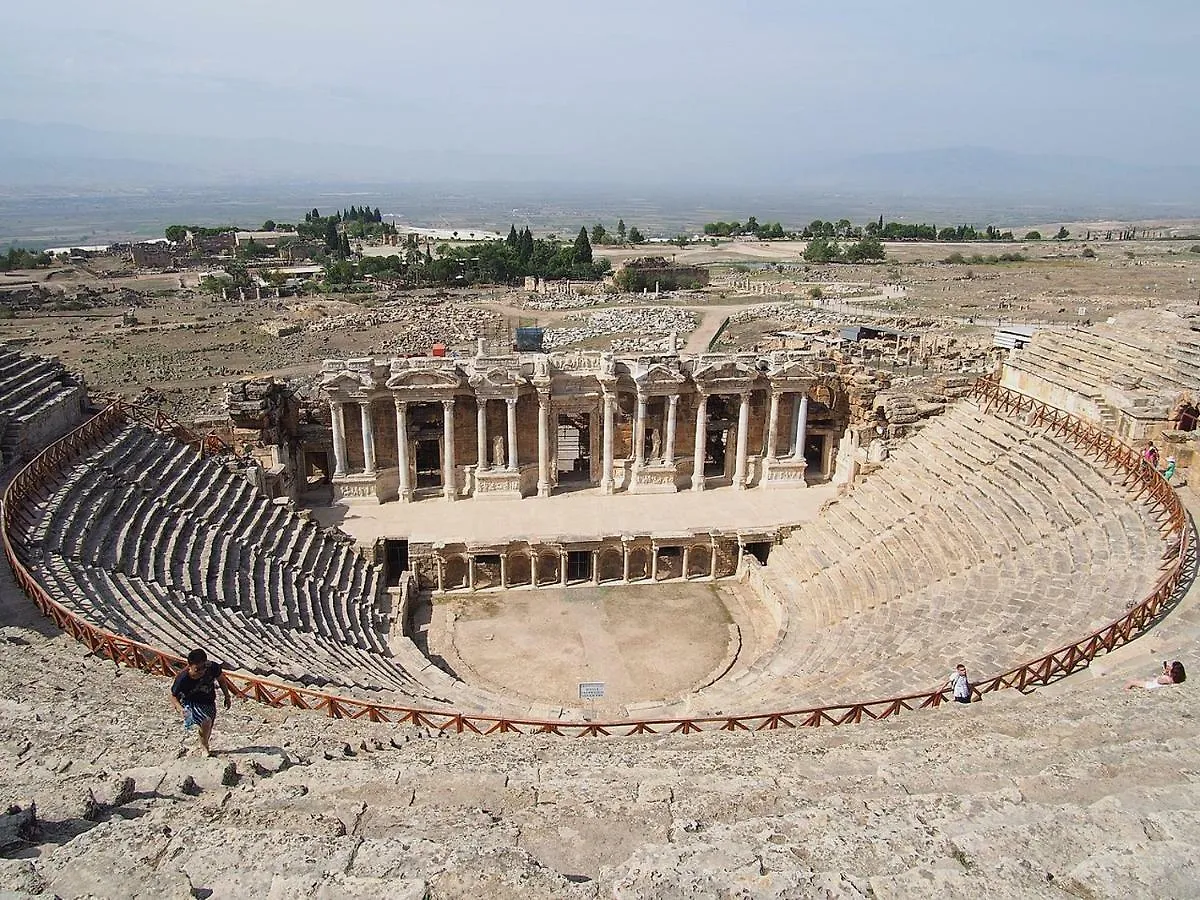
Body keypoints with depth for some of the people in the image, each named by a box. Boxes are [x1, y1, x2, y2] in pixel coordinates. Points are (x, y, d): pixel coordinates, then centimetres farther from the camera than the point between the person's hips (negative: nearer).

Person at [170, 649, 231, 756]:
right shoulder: (182, 679, -31)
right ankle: (204, 747, 3)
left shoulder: (213, 668, -26)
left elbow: (221, 680, -3)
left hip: (209, 702, 4)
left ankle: (203, 746, 51)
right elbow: (174, 696, -14)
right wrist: (181, 709, -32)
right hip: (191, 703, -4)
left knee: (208, 731, 16)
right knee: (206, 721, -27)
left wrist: (227, 697, 4)